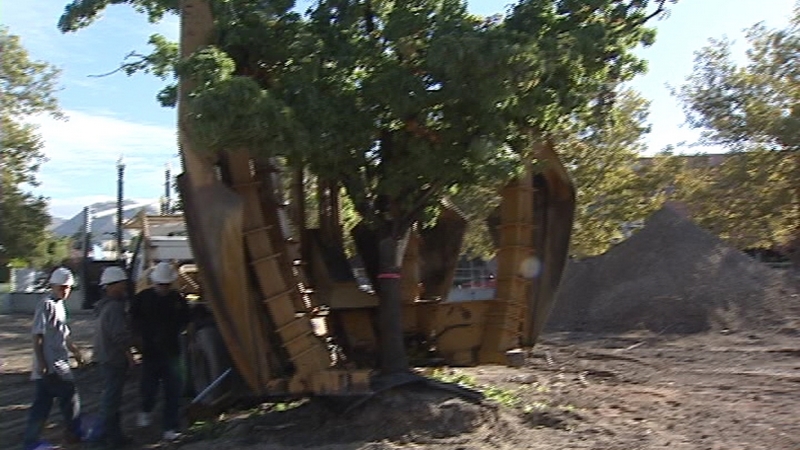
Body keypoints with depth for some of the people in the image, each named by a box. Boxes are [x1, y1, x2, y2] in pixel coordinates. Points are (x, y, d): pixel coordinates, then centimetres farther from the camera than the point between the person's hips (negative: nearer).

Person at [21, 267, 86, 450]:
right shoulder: (46, 305, -14)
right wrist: (42, 363, -21)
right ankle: (74, 433, 16)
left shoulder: (59, 305, 13)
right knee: (70, 397, 2)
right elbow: (37, 335, -18)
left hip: (58, 364, 9)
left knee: (42, 403, 12)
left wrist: (75, 350, 25)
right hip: (50, 366, -9)